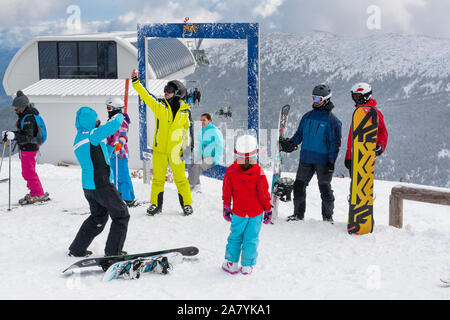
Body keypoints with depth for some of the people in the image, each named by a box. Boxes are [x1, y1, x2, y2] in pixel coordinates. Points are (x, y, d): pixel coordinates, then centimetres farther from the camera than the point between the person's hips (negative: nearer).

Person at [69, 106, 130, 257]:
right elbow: (115, 125, -20)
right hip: (101, 184, -9)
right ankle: (113, 251, 10)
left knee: (98, 217, 23)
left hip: (88, 185, 9)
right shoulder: (92, 135, -16)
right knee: (121, 215, 7)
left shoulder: (78, 139, 12)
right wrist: (118, 116, 1)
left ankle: (77, 249, 24)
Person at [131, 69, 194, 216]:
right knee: (158, 178, 6)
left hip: (176, 150, -1)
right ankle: (155, 204, 18)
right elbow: (146, 95, -3)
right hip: (159, 149, 1)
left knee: (180, 178, 3)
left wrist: (189, 147, 4)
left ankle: (187, 204, 15)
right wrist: (135, 82, -12)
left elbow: (189, 129, 8)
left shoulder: (185, 111, 2)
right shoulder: (159, 105, 3)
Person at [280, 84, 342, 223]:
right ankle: (298, 214, 19)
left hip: (322, 160, -5)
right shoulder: (308, 116, 11)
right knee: (299, 185, 7)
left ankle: (328, 217, 15)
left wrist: (331, 162, -12)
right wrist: (292, 143, -2)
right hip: (306, 158, 5)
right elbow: (300, 133, 18)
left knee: (325, 188, 3)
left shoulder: (332, 120, -5)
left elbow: (335, 143, -6)